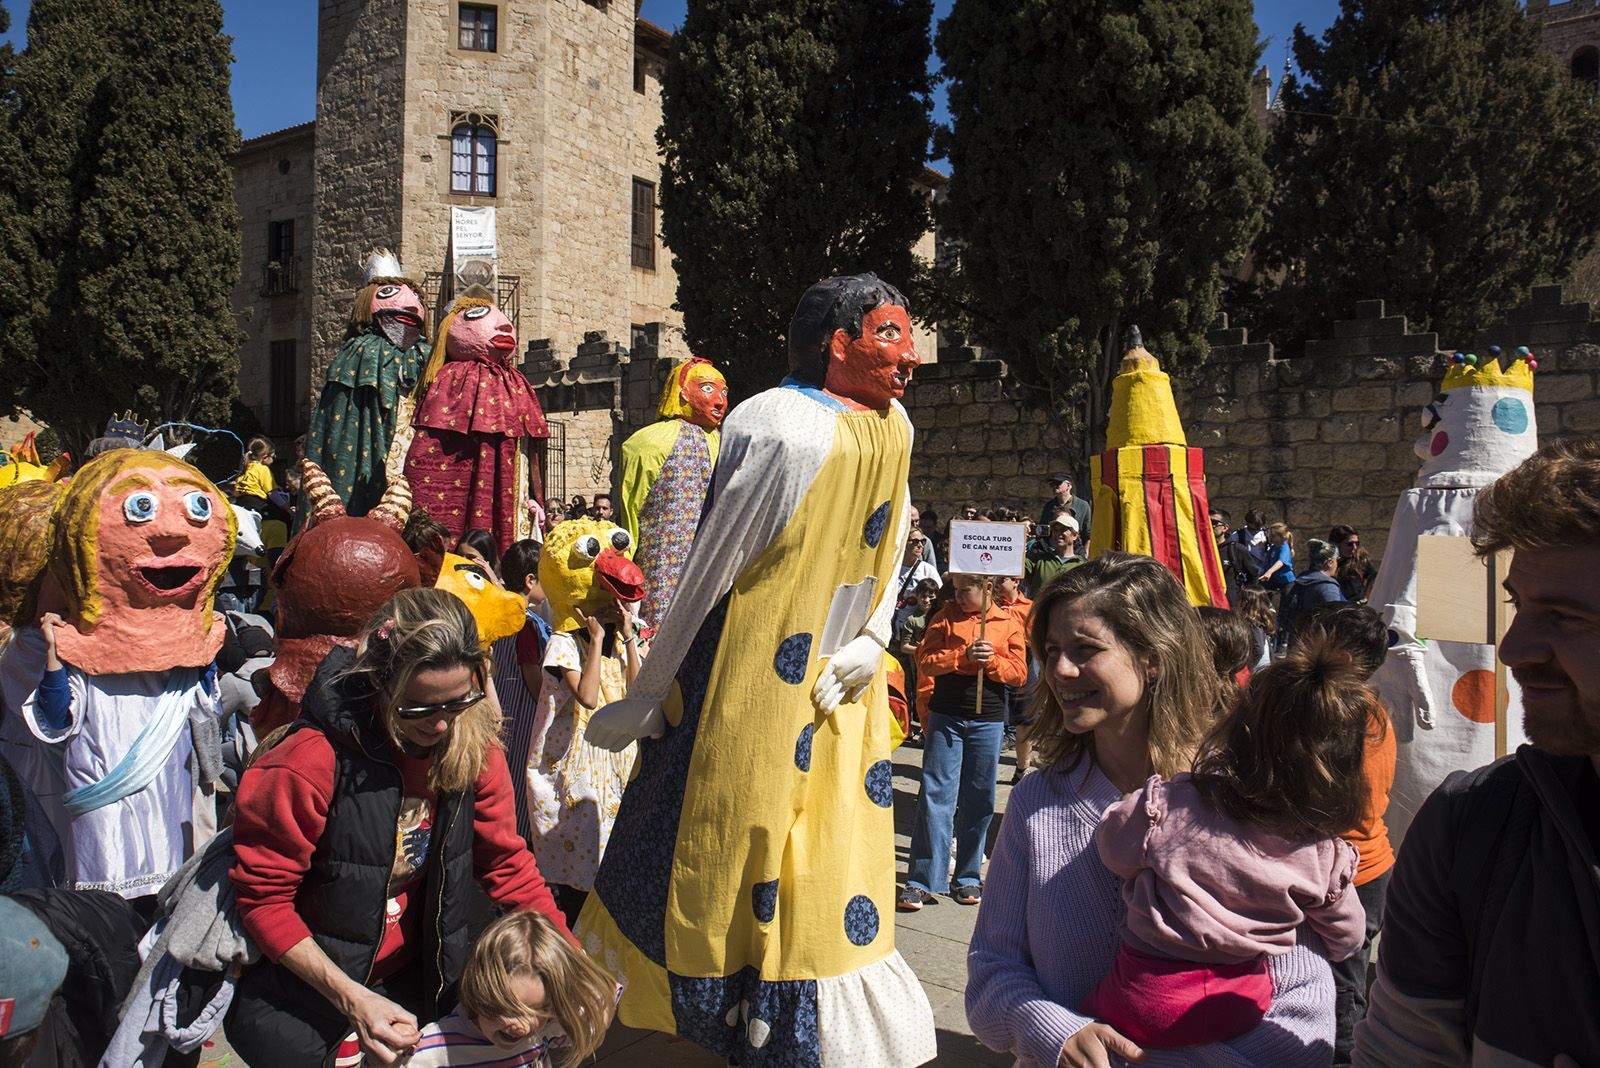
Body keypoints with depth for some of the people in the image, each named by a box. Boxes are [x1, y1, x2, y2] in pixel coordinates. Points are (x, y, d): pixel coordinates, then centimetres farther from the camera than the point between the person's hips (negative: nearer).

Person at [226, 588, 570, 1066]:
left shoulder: (475, 747, -13)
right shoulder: (312, 762, -27)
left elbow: (506, 861, -4)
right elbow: (263, 896, -19)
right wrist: (350, 997, -26)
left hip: (415, 974, 4)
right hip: (305, 978, -4)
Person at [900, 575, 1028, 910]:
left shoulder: (1009, 621, 5)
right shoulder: (947, 616, 4)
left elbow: (1019, 672, 1)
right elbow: (925, 660, -5)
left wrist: (991, 660, -16)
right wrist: (964, 656, -18)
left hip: (988, 721, 1)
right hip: (946, 716, -1)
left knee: (978, 798, 8)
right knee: (935, 794, -3)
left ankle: (968, 877, 21)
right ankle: (922, 880, 1)